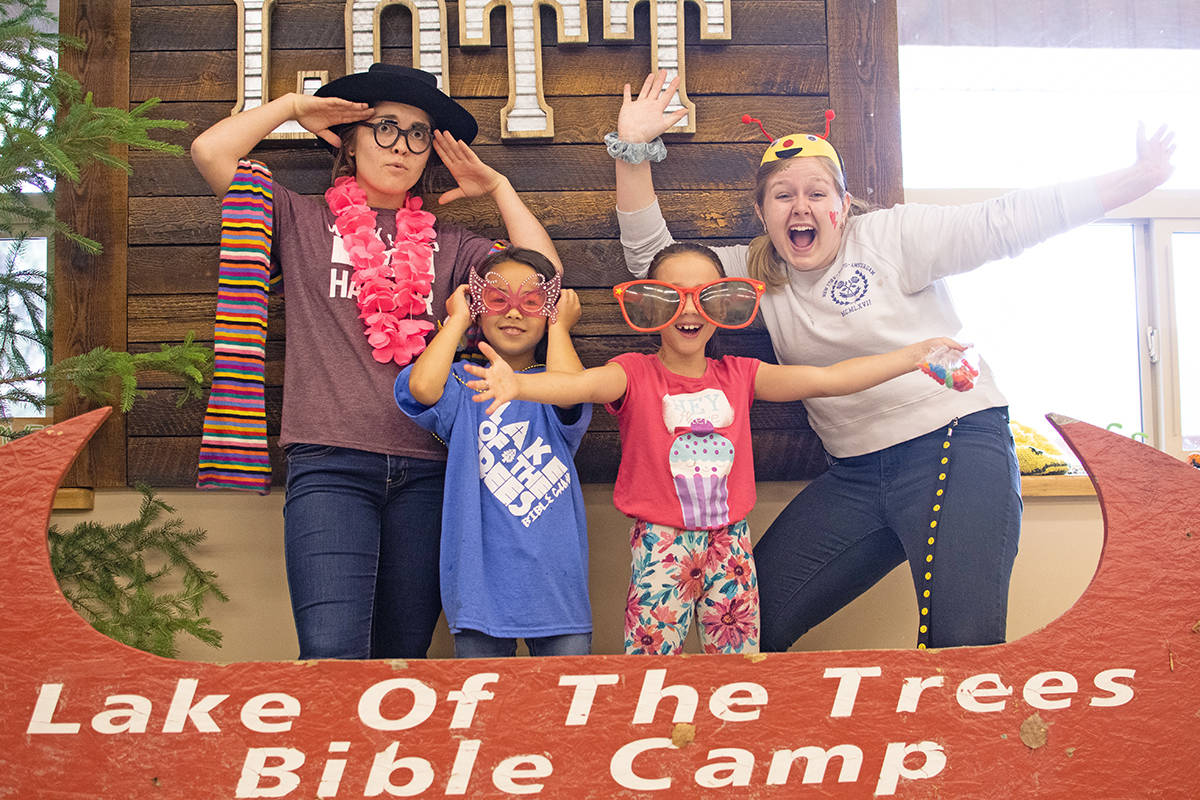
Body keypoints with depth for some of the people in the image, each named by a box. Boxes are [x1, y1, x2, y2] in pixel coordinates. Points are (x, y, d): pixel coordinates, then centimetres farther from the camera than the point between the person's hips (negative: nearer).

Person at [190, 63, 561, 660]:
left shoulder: (450, 245, 18)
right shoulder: (304, 223, 13)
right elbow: (209, 152, 3)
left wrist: (498, 188, 13)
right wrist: (293, 106, 13)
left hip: (425, 471, 3)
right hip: (329, 464, -2)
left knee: (404, 655, 5)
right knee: (333, 654, -19)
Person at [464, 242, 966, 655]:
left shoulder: (738, 375, 4)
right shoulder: (635, 375, -6)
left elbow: (826, 379, 1)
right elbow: (585, 384, -27)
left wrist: (915, 355, -4)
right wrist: (517, 384, -48)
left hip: (730, 543, 4)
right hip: (661, 547, -3)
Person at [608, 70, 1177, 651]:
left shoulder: (891, 237, -2)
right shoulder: (756, 272, 11)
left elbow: (1004, 222, -5)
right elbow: (652, 259, 6)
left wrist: (1136, 179, -10)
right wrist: (633, 148, -4)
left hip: (956, 449, -5)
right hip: (853, 477, 5)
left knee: (962, 645, -20)